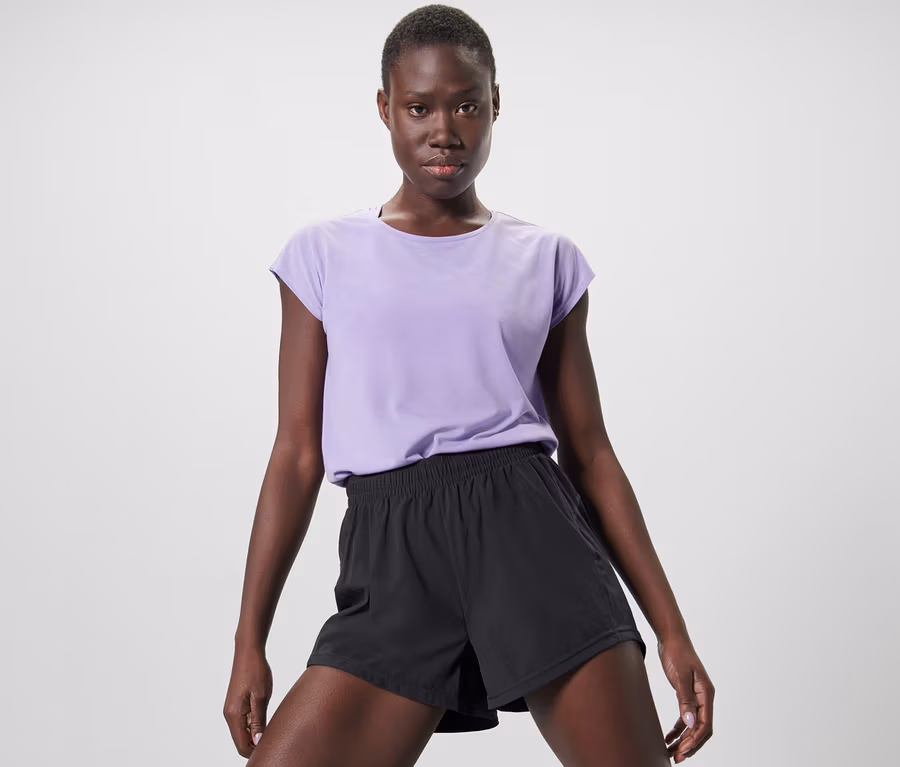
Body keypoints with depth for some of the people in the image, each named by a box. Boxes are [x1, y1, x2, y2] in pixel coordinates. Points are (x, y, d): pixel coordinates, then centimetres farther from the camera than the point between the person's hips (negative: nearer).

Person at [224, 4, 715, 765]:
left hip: (529, 528, 0)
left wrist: (671, 629, 8)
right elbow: (298, 455, 9)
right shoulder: (325, 254, 11)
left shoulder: (545, 259, 12)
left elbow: (589, 452, 12)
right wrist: (249, 641, 5)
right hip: (393, 554, 0)